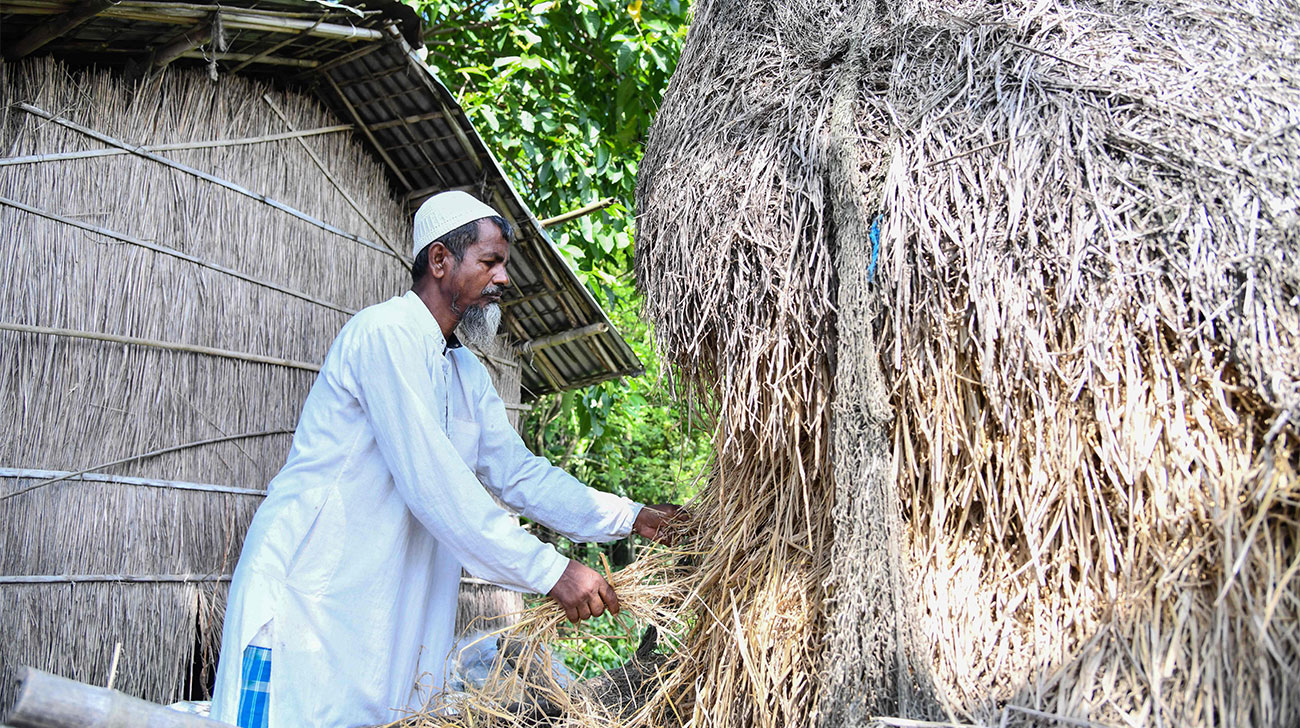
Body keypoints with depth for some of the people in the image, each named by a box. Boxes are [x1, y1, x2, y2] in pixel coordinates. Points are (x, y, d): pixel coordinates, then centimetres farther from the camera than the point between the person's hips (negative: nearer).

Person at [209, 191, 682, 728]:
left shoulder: (468, 375, 17)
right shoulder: (387, 333, -15)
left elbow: (518, 473, 14)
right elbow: (432, 484, -22)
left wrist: (631, 518, 4)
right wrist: (551, 571, -22)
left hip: (389, 606, 9)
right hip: (308, 595, -9)